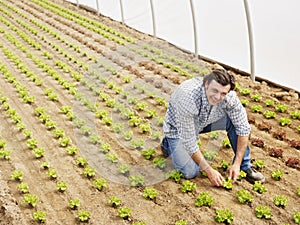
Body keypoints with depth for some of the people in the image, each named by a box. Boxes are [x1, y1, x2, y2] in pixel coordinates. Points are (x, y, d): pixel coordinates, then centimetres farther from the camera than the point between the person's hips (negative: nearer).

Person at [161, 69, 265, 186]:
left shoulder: (229, 96, -28)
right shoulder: (188, 98, -41)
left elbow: (243, 128, -17)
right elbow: (189, 142, -32)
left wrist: (237, 163, -21)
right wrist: (209, 171, -27)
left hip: (205, 121, 4)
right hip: (178, 127, -4)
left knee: (235, 120, -22)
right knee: (190, 172, -17)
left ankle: (244, 166, -3)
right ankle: (168, 144, 12)